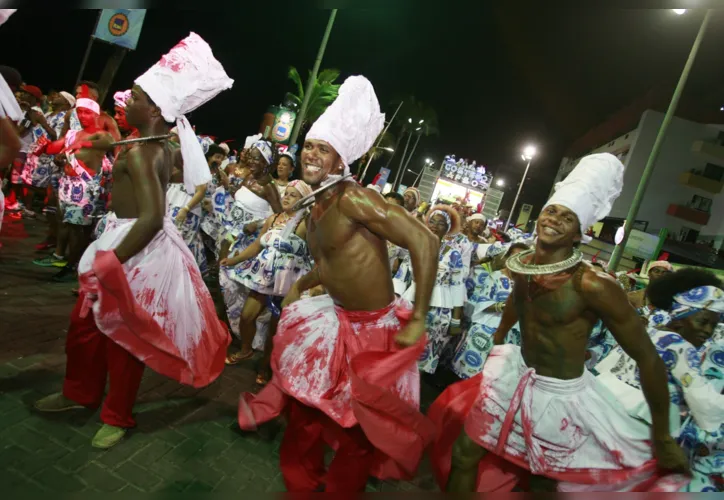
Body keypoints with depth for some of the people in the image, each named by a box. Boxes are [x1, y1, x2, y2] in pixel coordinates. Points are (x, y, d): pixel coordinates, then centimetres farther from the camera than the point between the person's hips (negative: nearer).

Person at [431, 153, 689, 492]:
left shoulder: (592, 285, -27)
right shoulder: (521, 264, -8)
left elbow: (648, 358, -19)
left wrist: (662, 437, -11)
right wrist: (499, 337, 33)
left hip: (561, 397, -5)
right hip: (516, 377, 5)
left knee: (543, 482, 16)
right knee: (463, 455, 11)